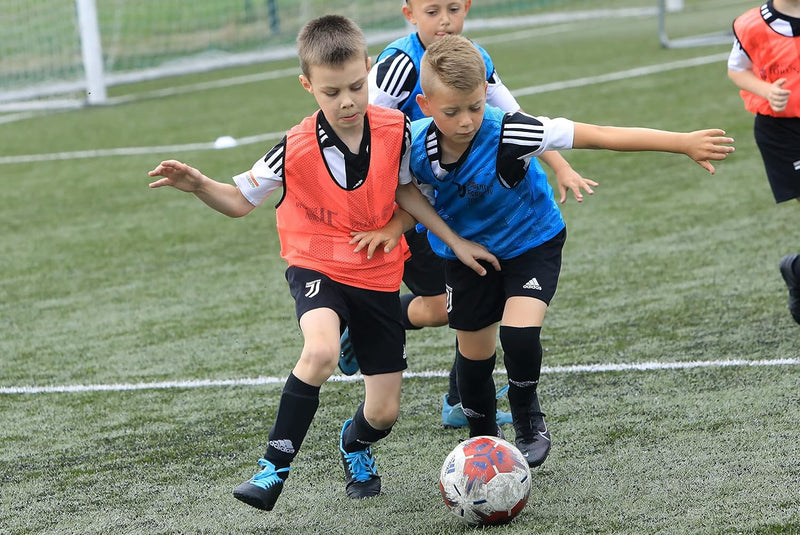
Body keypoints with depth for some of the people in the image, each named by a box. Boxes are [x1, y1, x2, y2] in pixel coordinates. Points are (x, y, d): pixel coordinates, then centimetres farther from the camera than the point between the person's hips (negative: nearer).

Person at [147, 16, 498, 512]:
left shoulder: (396, 130, -13)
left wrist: (455, 241, 5)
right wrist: (199, 185, -28)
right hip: (317, 266, -3)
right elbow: (240, 200, -8)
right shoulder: (296, 150, -19)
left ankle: (356, 444, 43)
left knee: (384, 412, 4)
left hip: (379, 275, 3)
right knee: (321, 351, -36)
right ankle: (274, 466, -21)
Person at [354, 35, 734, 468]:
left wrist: (683, 143, -39)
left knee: (519, 333, -24)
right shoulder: (415, 146, -24)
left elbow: (599, 136, -37)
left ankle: (527, 418, 7)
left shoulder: (506, 135, -35)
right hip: (466, 250, 3)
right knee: (474, 354, 10)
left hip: (530, 242, -3)